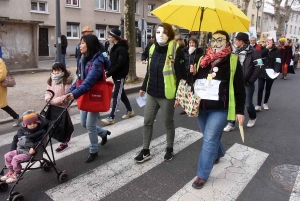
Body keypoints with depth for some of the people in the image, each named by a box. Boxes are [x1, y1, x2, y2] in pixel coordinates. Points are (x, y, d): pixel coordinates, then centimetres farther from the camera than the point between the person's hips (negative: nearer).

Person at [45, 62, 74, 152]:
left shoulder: (66, 81, -15)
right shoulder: (50, 81, 8)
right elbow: (48, 92, 10)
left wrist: (55, 101, -24)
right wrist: (48, 99, -13)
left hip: (63, 107, -7)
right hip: (53, 107, 7)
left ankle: (64, 142, 18)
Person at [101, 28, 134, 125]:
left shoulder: (122, 49, -17)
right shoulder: (115, 47, 12)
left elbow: (119, 64, -24)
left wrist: (108, 74, -23)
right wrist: (108, 72, 0)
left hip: (120, 75, -9)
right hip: (116, 75, 9)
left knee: (116, 96, -6)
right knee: (121, 94, 16)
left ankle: (111, 118, -2)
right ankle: (130, 111, 31)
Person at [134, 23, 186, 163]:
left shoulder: (176, 50, -12)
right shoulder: (153, 48, 6)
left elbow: (181, 74, -13)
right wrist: (144, 87, 18)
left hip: (167, 95, -6)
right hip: (151, 93, 6)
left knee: (168, 123, 12)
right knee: (147, 122, 11)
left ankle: (169, 149, 33)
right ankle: (145, 151, 26)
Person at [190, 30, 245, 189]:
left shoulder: (233, 61, -7)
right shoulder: (202, 60, 7)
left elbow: (239, 89, -6)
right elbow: (195, 82, 16)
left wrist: (240, 111, -7)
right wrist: (192, 74, -5)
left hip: (220, 109, -5)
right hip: (202, 107, 5)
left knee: (209, 140, -6)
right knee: (212, 137, 20)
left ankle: (202, 175, 8)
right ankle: (218, 153, 52)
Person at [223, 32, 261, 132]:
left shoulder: (253, 52, -9)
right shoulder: (237, 52, 7)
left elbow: (258, 68, -12)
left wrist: (250, 80, -12)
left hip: (247, 83, -5)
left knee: (248, 104, 3)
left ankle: (252, 118, 34)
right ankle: (231, 123, 12)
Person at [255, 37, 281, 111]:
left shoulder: (276, 51, -2)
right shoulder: (263, 49, 5)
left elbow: (278, 62, -10)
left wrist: (276, 71, -25)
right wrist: (267, 48, -16)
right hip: (262, 72, 1)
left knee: (268, 89, 12)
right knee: (260, 89, -5)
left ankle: (265, 103, 28)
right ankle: (258, 105, -2)